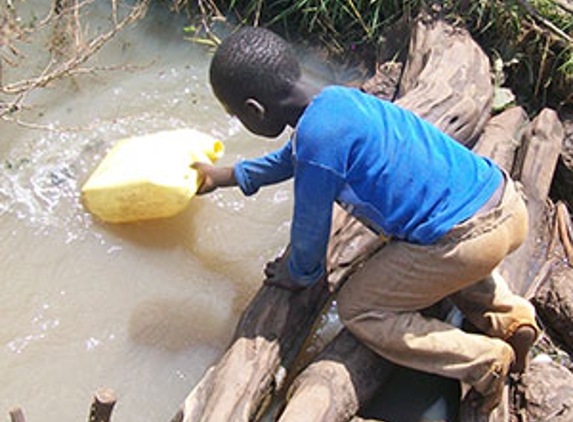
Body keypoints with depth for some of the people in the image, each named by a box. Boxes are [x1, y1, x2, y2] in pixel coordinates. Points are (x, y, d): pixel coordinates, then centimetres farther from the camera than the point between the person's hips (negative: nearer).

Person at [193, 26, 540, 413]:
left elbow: (311, 230, -4)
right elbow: (294, 158, 32)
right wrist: (229, 176, 41)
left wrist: (297, 275, 17)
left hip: (466, 239, -9)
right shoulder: (336, 99, 10)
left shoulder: (319, 138, -18)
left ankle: (485, 360, 4)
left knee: (357, 309, 8)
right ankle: (511, 316, 20)